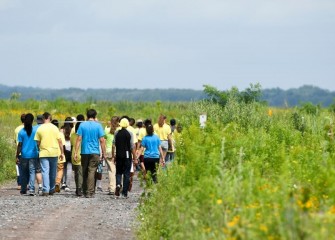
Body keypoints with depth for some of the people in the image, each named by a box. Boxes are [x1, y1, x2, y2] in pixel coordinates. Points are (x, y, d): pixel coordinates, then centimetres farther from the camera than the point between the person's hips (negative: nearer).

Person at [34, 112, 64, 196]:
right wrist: (62, 152, 7)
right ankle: (52, 189, 20)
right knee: (53, 172, 13)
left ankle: (46, 190, -15)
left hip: (44, 153, -1)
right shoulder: (54, 128, 1)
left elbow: (37, 142, 2)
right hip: (54, 152, 1)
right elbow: (59, 141, 1)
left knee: (45, 172, -4)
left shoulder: (40, 129, -2)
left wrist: (38, 150, 18)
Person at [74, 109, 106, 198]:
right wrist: (104, 153, 3)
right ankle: (90, 192, -11)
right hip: (95, 152, -2)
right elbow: (102, 140, -3)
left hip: (84, 152, 2)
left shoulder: (82, 125, 1)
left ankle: (85, 191, 18)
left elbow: (79, 139, -1)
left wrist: (76, 152, 0)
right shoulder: (98, 125, -2)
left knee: (85, 172, 12)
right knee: (92, 172, -4)